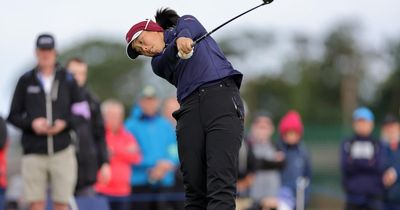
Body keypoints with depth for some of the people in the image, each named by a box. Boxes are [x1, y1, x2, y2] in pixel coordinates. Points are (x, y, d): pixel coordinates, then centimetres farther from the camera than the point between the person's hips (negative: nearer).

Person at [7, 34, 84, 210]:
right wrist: (31, 123, -10)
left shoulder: (68, 80, 8)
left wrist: (65, 123, -9)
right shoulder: (26, 81, 7)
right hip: (33, 152, 0)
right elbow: (13, 115, 8)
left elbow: (81, 113, 9)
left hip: (62, 151, 0)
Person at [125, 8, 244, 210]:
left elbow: (189, 27, -4)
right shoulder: (158, 63, 24)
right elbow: (169, 60, 0)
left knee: (220, 183, -19)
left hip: (222, 96, -4)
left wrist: (183, 36, -29)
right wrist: (177, 46, -24)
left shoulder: (187, 23, 20)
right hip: (190, 108, 4)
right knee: (195, 188, -8)